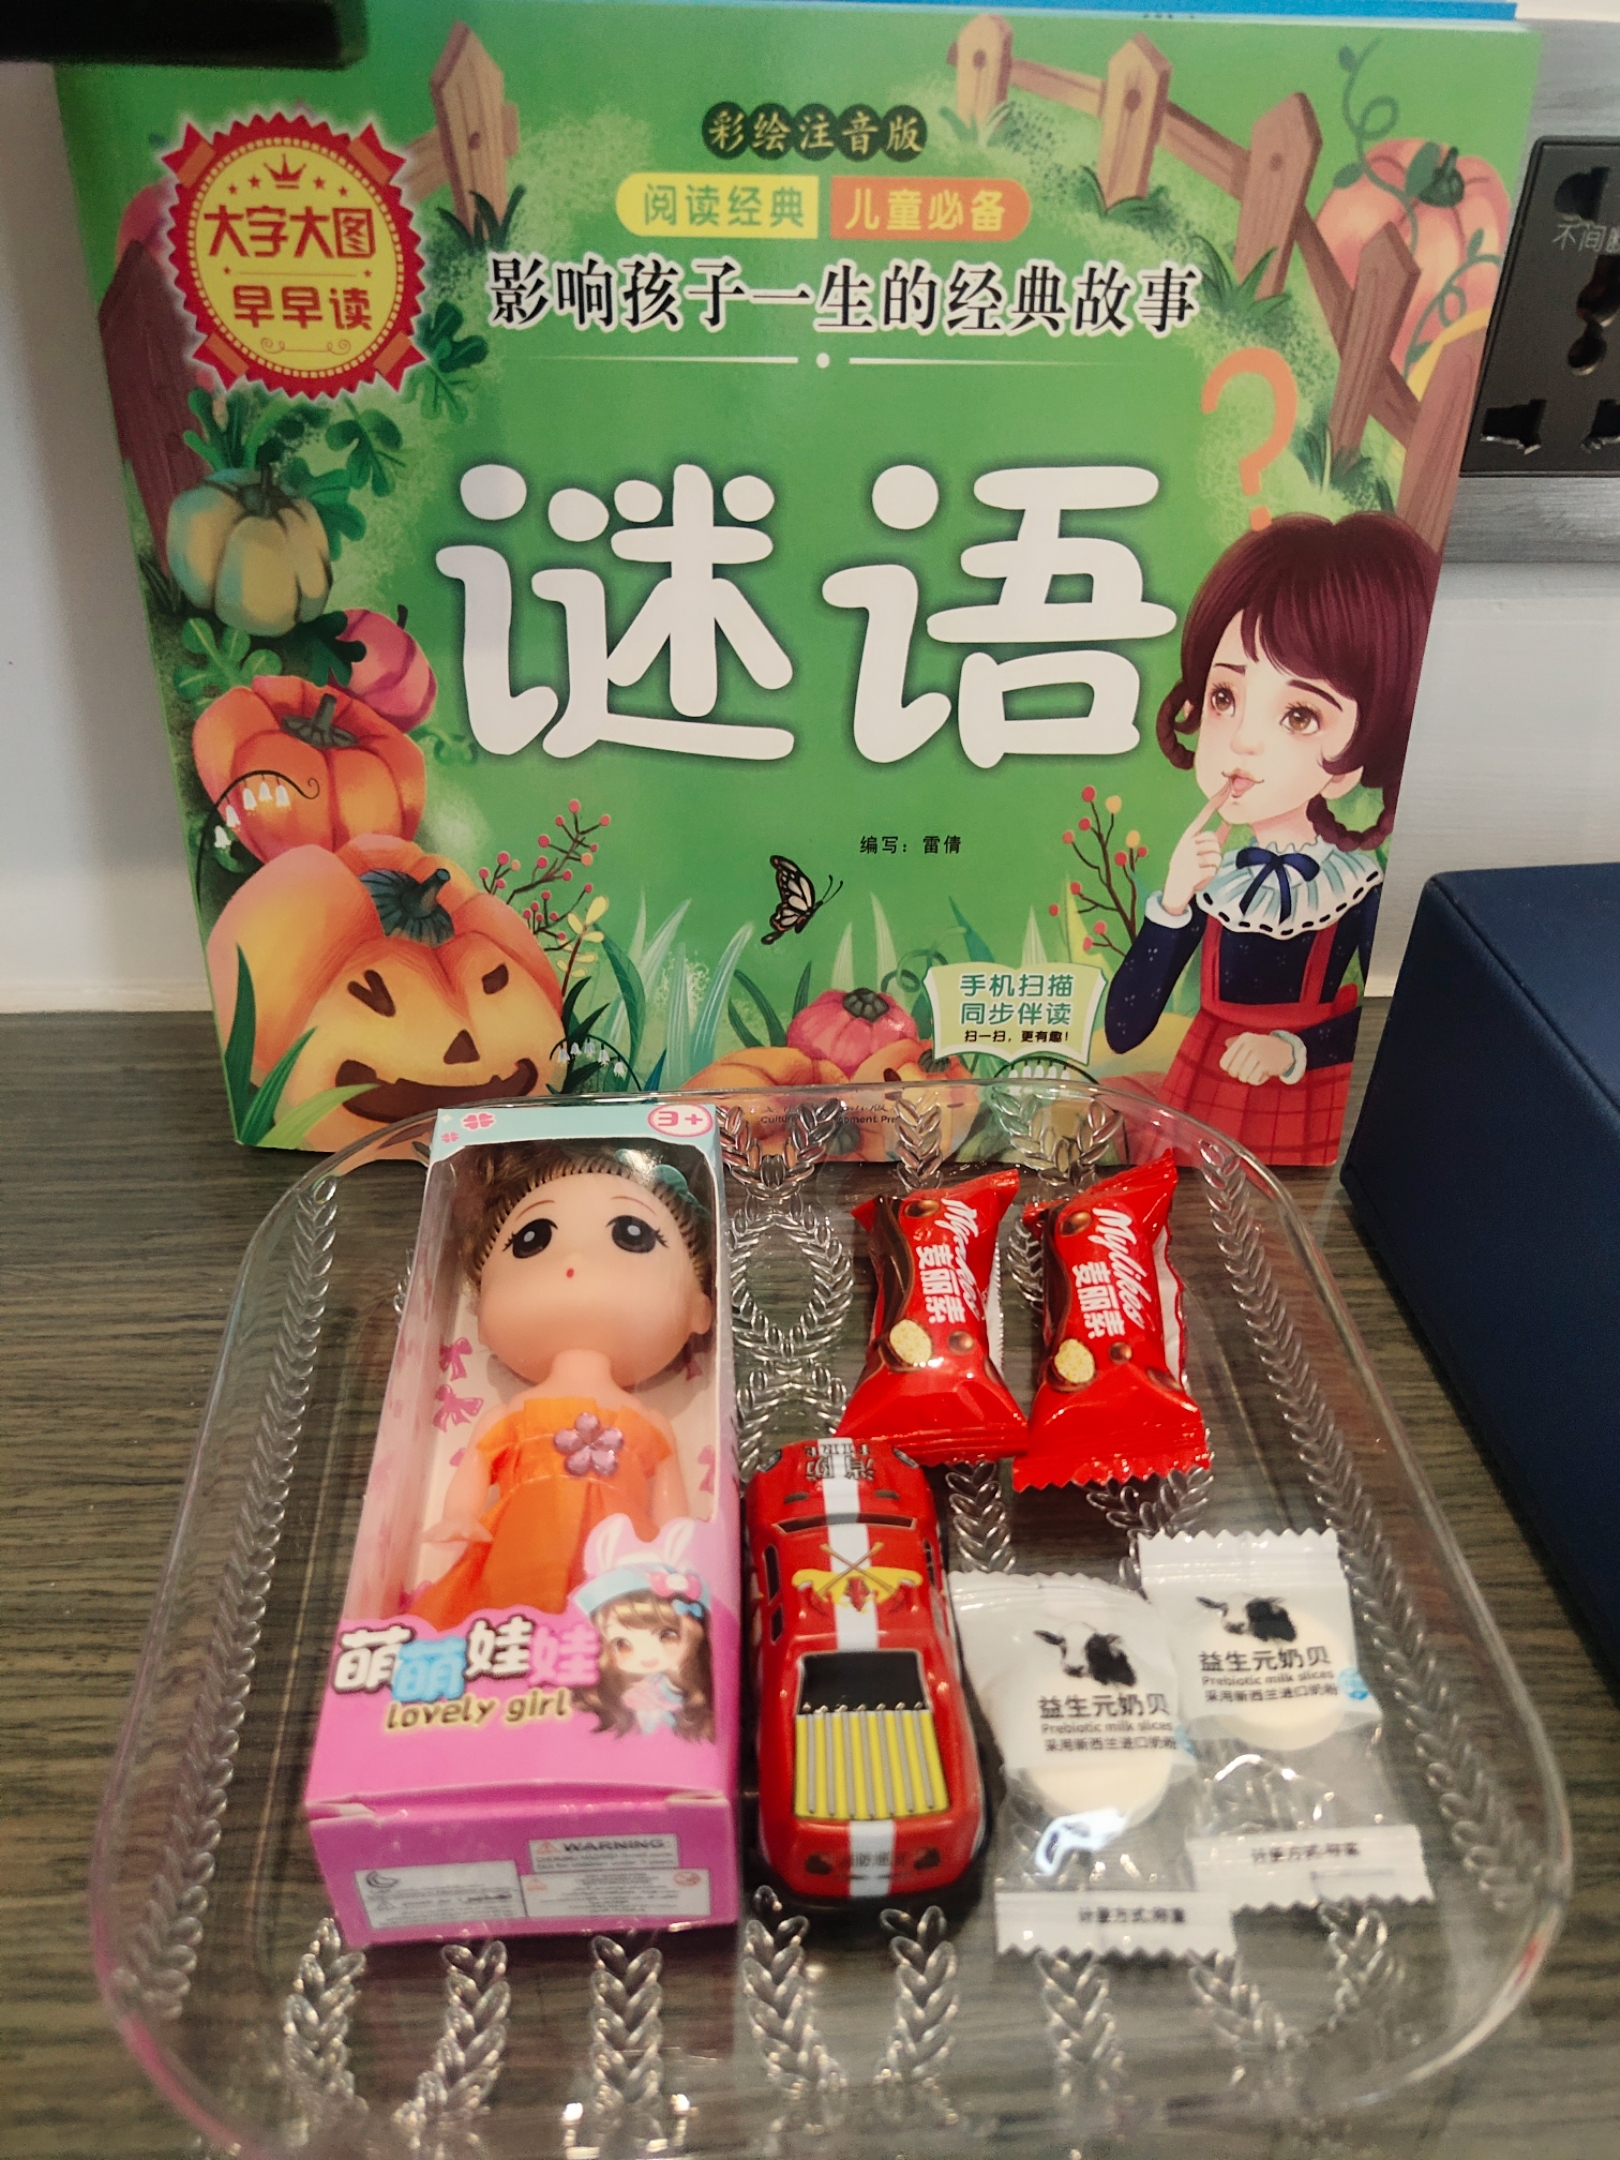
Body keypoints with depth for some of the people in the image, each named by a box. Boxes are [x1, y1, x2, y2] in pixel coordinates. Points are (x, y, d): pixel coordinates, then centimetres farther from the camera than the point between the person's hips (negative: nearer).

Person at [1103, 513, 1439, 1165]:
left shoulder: (1362, 883, -13)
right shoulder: (1204, 875, -11)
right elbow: (1122, 1033, -15)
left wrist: (1294, 1050, -16)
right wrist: (1172, 904, -23)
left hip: (1305, 1106, -1)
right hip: (1199, 1094, 1)